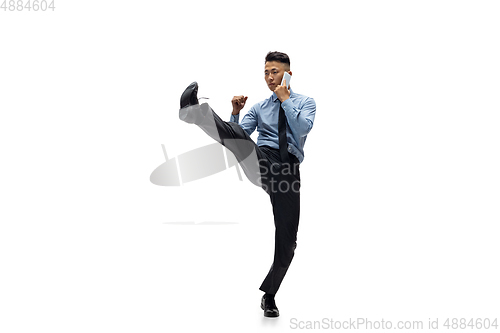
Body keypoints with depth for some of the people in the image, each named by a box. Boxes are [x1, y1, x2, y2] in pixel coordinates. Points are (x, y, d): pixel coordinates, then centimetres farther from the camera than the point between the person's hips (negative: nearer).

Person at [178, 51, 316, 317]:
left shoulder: (305, 102, 16)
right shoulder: (259, 108, 22)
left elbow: (303, 128, -7)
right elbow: (240, 133, 8)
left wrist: (285, 100, -5)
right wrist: (236, 112, -7)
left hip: (288, 169, -1)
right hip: (262, 163, 1)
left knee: (287, 238, -1)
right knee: (237, 135, -31)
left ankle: (269, 295, 14)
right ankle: (192, 110, -57)